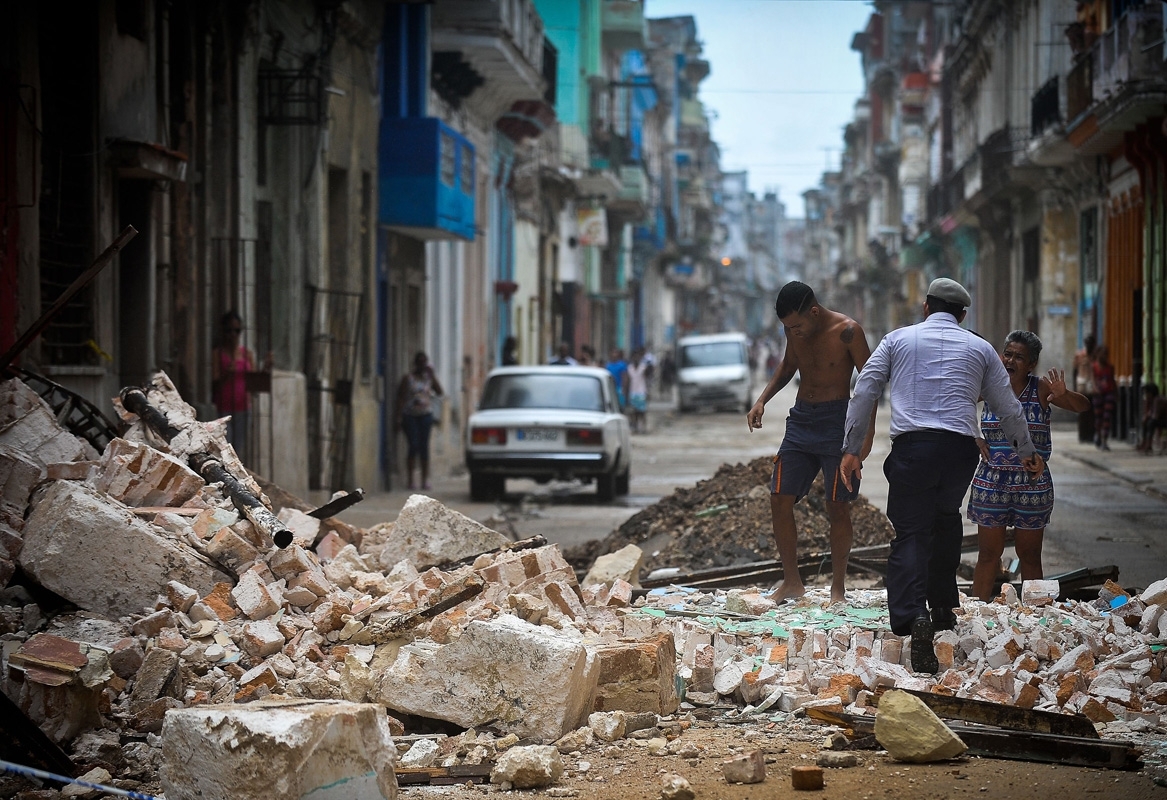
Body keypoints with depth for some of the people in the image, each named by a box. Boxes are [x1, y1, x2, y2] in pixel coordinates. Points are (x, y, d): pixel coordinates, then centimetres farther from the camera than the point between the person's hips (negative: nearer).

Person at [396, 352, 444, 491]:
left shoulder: (429, 377, 9)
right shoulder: (408, 378, -1)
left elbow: (439, 392, -2)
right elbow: (400, 397, -3)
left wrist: (432, 375, -6)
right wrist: (399, 416, -10)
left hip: (426, 415, 3)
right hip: (410, 415, -3)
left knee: (424, 446, 0)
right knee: (414, 446, -9)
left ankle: (425, 479, 3)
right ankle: (410, 479, -2)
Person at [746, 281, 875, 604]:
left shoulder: (847, 331, -14)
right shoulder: (795, 331, 3)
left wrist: (867, 432, -16)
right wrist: (762, 400, 10)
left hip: (837, 420, -6)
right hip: (801, 420, 6)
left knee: (838, 506, -2)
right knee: (779, 499, -1)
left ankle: (838, 587, 8)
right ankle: (791, 581, 9)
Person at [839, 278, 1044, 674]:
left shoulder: (898, 339, 16)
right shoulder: (980, 348, 18)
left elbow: (863, 393, 8)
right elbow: (1008, 408, 22)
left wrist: (851, 449, 11)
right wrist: (1028, 452, 37)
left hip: (912, 445, -2)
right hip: (961, 448, 2)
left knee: (910, 534, -5)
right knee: (946, 519, 26)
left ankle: (913, 617, -27)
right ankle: (944, 608, 26)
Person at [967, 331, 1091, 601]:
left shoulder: (1041, 388, -3)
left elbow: (1083, 406, -9)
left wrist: (1063, 394, -29)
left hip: (1033, 484, 0)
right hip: (991, 482, 0)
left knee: (1030, 556, 8)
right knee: (989, 554, 4)